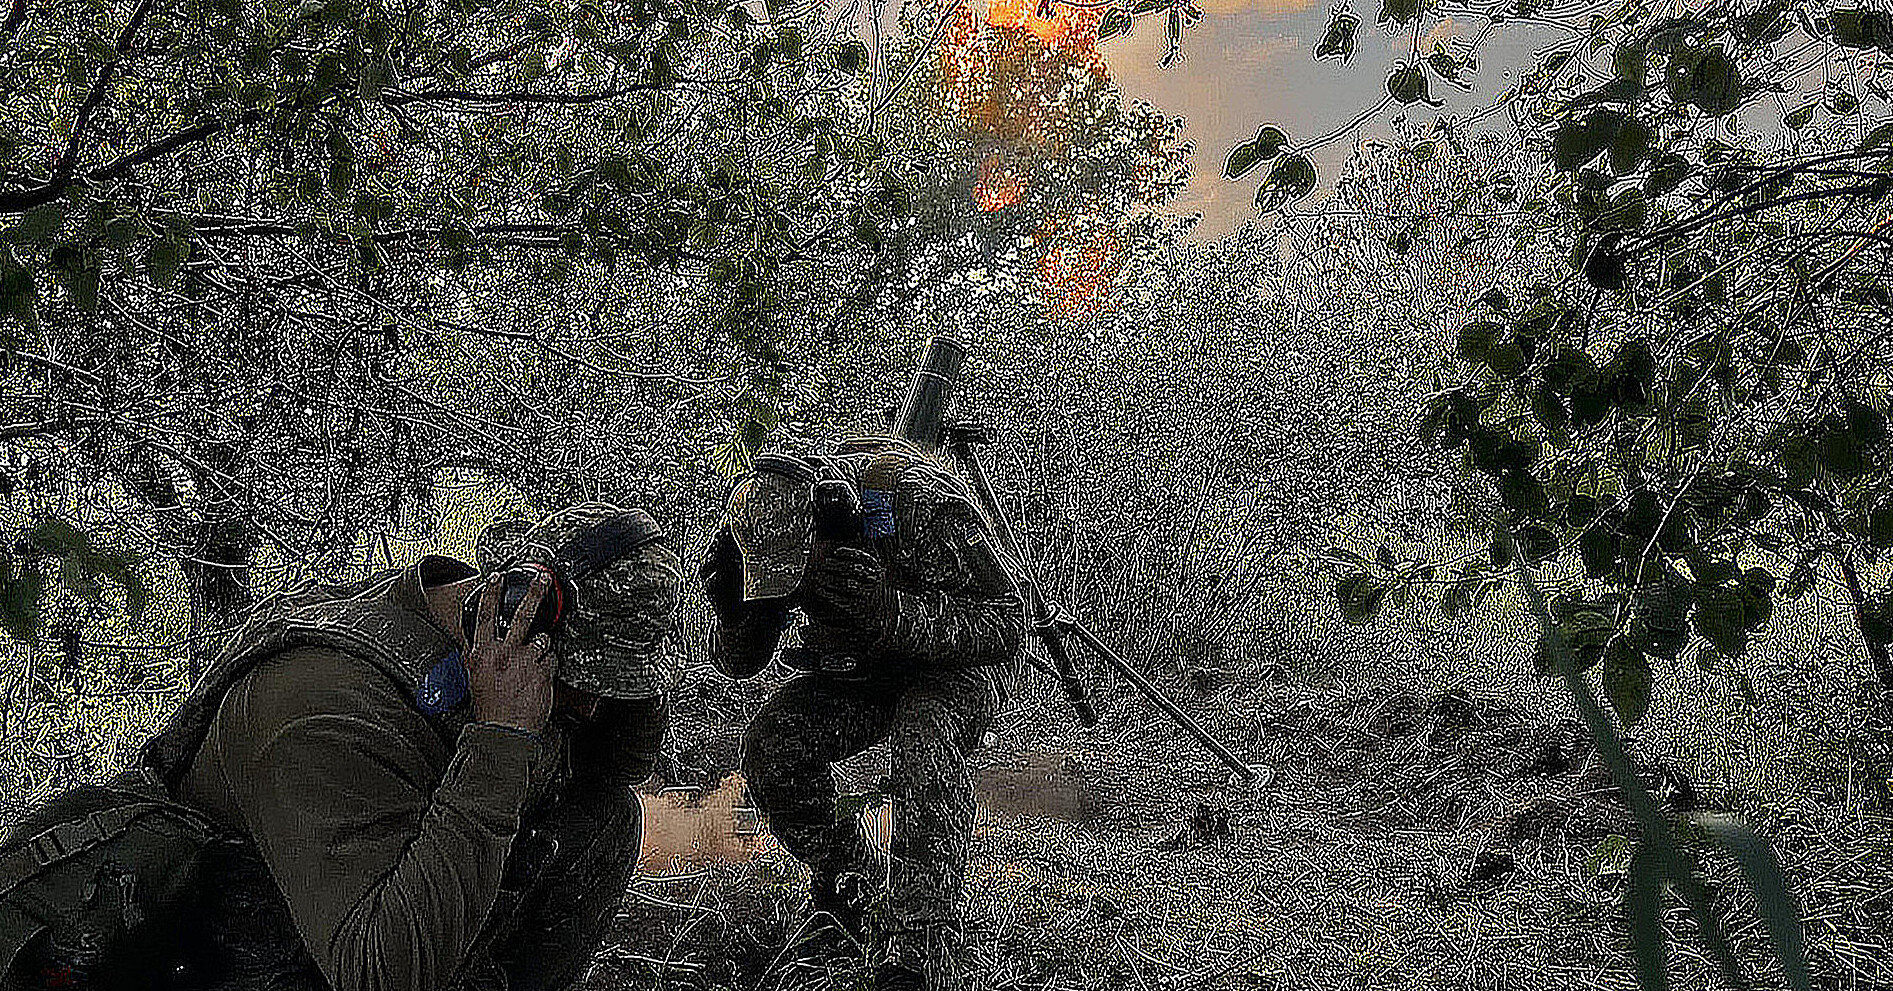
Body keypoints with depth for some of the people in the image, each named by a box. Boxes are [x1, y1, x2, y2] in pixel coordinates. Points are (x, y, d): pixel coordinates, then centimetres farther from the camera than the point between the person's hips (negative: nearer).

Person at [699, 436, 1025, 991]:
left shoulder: (923, 505, -34)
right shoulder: (778, 524, -17)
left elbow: (1006, 623, -32)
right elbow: (738, 664, -6)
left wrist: (890, 612, -45)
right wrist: (735, 612, -31)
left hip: (961, 661, -5)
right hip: (861, 671, 5)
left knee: (922, 742, -36)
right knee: (771, 743, -17)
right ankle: (852, 888, 5)